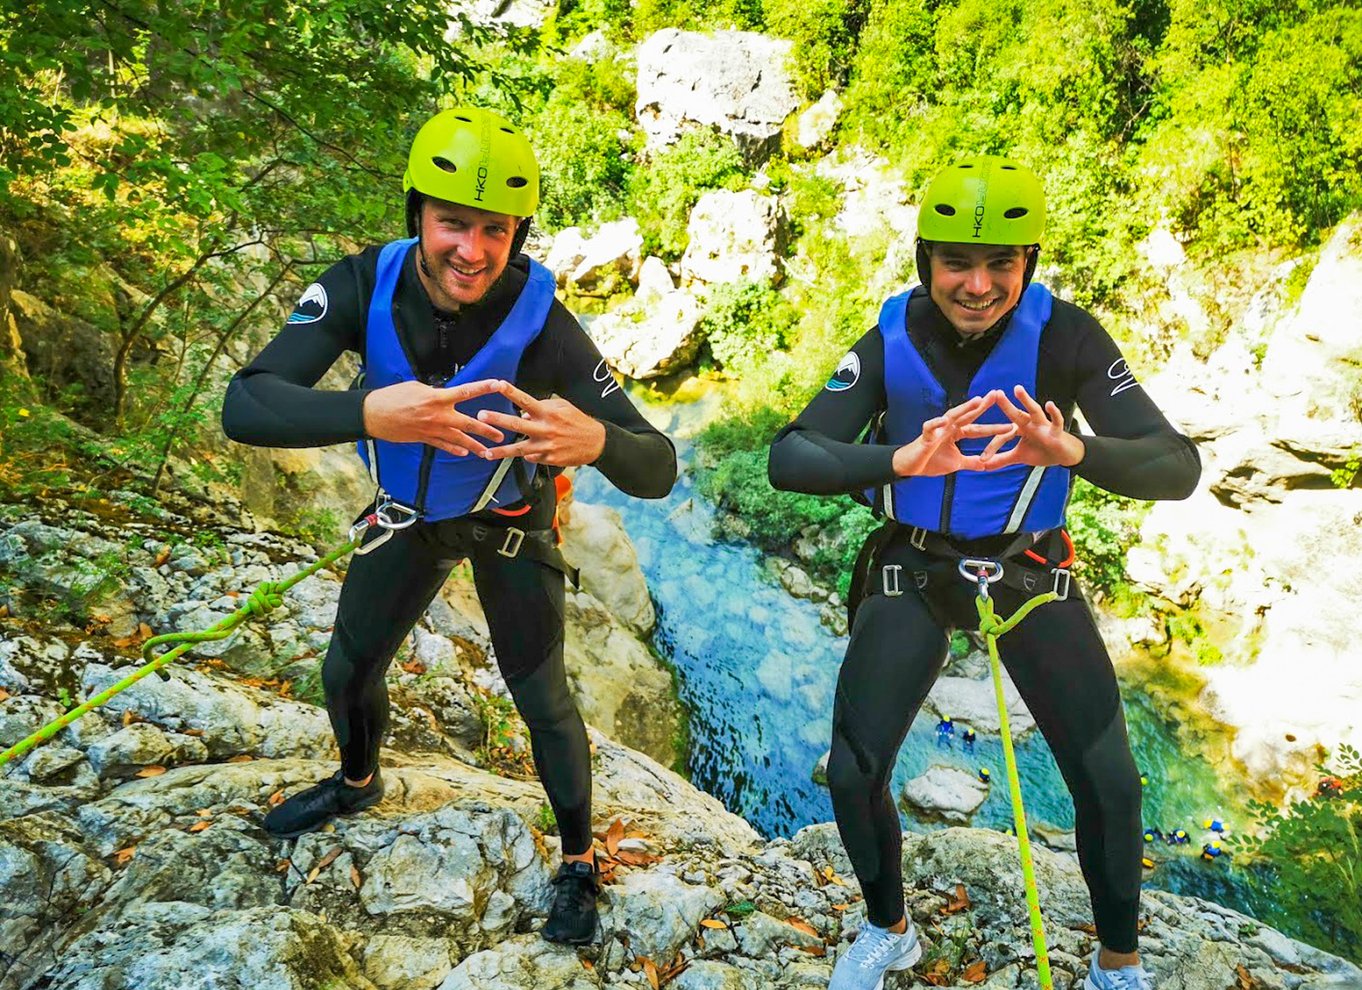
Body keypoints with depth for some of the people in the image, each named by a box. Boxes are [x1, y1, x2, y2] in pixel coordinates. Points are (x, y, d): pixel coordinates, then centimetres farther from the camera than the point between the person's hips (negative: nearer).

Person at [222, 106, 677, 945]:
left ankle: (581, 860, 26)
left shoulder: (543, 322, -33)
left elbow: (658, 469, -36)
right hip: (411, 514, 3)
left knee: (543, 700, -1)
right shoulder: (364, 286, -27)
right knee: (347, 672, 16)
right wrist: (367, 412, -57)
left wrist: (595, 441, -60)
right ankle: (359, 783, 51)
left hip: (510, 521, -3)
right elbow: (246, 406, -38)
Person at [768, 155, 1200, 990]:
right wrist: (902, 460, -47)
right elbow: (788, 460, -28)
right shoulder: (891, 342, -17)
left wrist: (1074, 451, -47)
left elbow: (1177, 468, -25)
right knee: (852, 773, -3)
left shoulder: (1064, 336, -19)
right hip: (913, 570, 1)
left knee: (1111, 785, -2)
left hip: (1030, 571, 0)